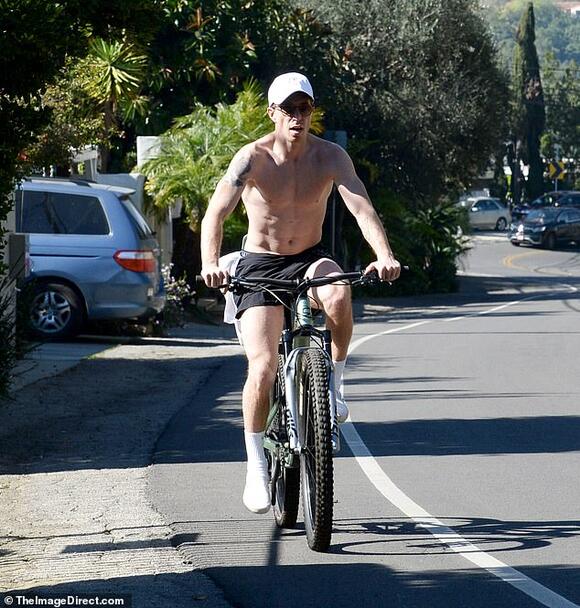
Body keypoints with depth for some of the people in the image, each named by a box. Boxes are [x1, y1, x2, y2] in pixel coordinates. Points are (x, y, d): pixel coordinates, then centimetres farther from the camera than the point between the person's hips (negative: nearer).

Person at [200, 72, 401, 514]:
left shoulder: (330, 157, -10)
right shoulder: (254, 157, -16)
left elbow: (361, 206, -23)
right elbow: (217, 212, -27)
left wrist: (384, 255, -41)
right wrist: (211, 263, -46)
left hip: (310, 259, 1)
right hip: (260, 266, -1)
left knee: (339, 296, -36)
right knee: (263, 369, -16)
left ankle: (334, 383, -11)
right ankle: (257, 467, 1)